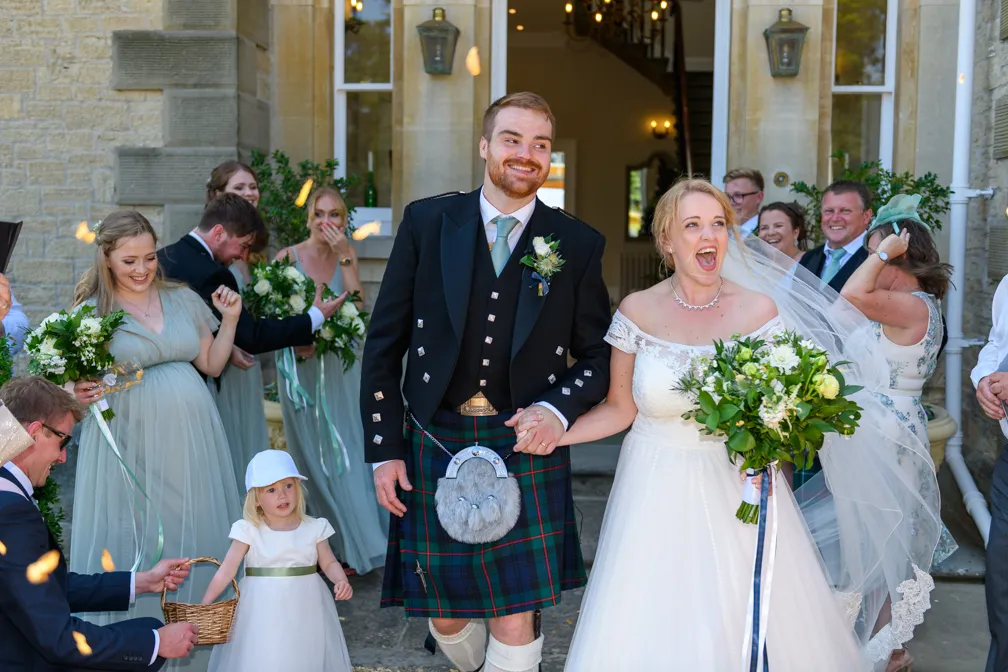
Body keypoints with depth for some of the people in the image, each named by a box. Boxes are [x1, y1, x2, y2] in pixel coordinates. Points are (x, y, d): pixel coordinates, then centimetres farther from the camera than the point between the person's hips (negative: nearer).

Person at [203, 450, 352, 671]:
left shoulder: (313, 528, -2)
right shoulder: (249, 531, -7)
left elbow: (330, 563, 6)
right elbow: (226, 571, -8)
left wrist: (341, 581, -14)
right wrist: (204, 605, -14)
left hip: (305, 612, 2)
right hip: (263, 614, -2)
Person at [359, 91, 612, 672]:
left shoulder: (579, 244, 0)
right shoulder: (426, 222, 1)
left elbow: (597, 357, 7)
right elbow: (384, 342, 3)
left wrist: (558, 408, -13)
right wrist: (384, 449, 0)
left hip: (526, 450, -1)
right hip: (435, 445, 1)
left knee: (516, 622, 0)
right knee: (445, 618, 13)